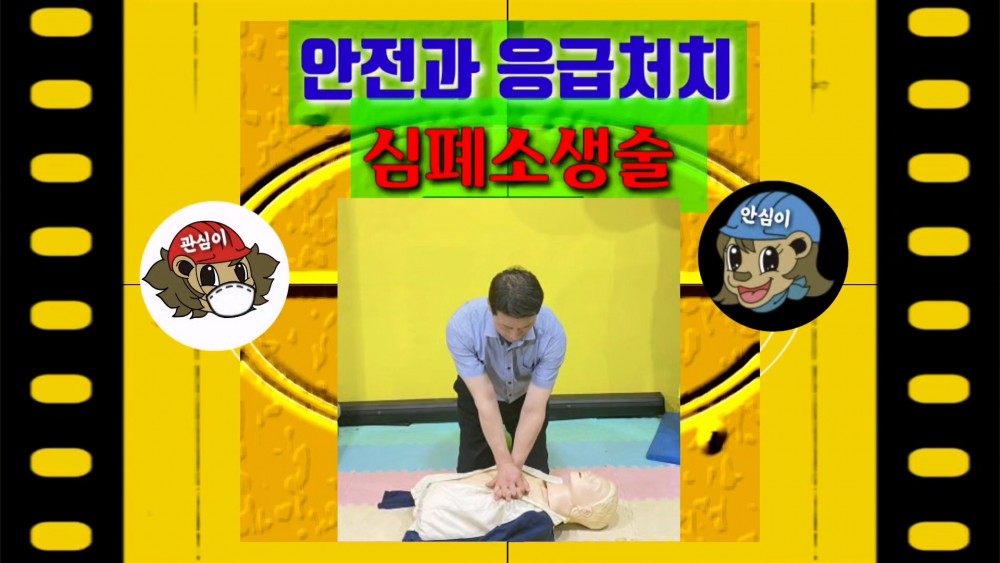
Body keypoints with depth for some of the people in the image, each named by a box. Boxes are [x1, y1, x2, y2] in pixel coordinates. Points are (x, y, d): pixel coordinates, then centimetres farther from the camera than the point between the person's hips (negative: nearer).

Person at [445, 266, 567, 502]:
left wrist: (514, 465, -38)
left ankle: (517, 444, 32)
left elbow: (534, 409, -32)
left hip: (526, 396, 0)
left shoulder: (552, 333, -36)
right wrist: (504, 463, -39)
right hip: (478, 396, 0)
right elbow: (485, 400, -35)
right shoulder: (462, 325, -38)